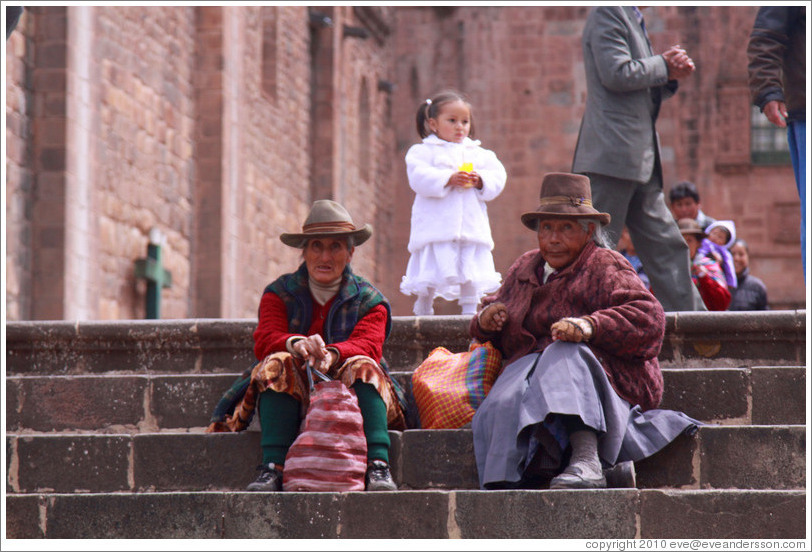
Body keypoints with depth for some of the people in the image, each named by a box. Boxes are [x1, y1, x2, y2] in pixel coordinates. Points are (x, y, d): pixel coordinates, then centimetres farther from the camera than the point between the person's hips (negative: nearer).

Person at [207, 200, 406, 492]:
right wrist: (296, 344, -31)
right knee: (278, 363, -28)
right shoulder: (279, 293, 11)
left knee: (361, 366, -29)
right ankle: (272, 468, -39)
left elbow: (368, 346, -11)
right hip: (291, 399, 0)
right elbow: (264, 340, -6)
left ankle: (378, 467, -43)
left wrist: (332, 355, -35)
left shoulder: (369, 299, 9)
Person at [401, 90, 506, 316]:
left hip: (471, 226, 3)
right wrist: (449, 179, -20)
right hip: (436, 227, -3)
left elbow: (498, 177, 10)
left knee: (471, 276, 1)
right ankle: (423, 311, 8)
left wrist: (480, 181, -10)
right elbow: (419, 178, -10)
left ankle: (470, 311, 8)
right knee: (430, 276, -4)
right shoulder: (423, 151, 5)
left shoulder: (479, 153, 18)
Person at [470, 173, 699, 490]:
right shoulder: (524, 268, 23)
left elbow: (648, 318, -15)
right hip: (532, 373, 6)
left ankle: (586, 460, -58)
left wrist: (590, 326, -32)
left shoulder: (605, 268, 1)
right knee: (504, 404, -30)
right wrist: (486, 319, 8)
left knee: (566, 356, -40)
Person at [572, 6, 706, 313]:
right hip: (613, 155, -10)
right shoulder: (607, 12, -8)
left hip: (640, 160, 10)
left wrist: (672, 73, 7)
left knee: (666, 247, 10)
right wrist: (664, 66, -7)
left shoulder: (633, 19, 23)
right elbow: (617, 74, -20)